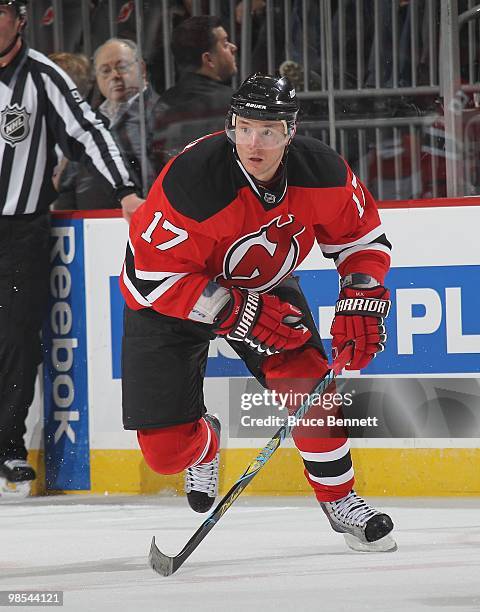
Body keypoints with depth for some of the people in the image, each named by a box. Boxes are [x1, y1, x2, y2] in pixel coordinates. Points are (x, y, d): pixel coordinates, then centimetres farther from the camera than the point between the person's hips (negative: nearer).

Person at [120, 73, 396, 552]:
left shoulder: (321, 172, -21)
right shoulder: (191, 180, -36)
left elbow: (363, 236, -3)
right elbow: (155, 276, -30)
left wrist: (361, 301, -18)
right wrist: (239, 313, -34)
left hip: (266, 287, 3)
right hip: (168, 297, -3)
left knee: (308, 382, -19)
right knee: (166, 449, -6)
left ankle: (338, 498, 3)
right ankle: (204, 442, 32)